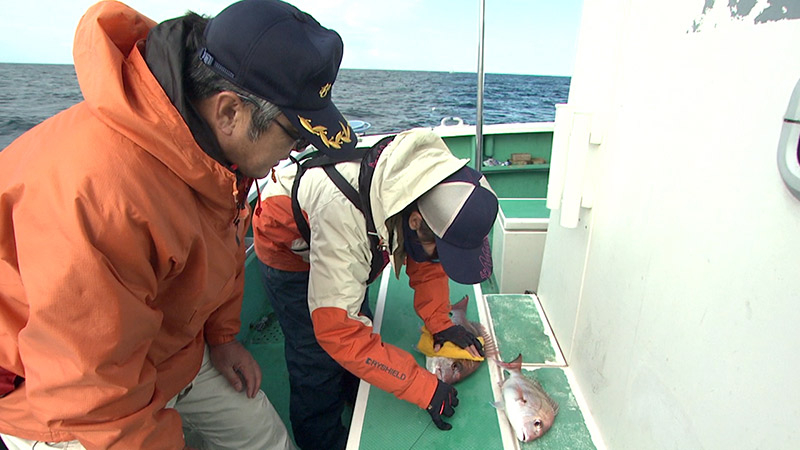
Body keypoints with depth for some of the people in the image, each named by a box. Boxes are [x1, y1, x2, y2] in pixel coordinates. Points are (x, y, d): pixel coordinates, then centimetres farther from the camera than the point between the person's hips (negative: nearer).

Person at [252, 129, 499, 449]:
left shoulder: (428, 183, -27)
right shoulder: (343, 209, -47)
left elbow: (427, 265, -7)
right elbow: (338, 330, -41)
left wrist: (440, 323, -16)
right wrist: (424, 388, -37)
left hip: (354, 243, 6)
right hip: (288, 243, -5)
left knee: (362, 330, 15)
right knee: (318, 361, -3)